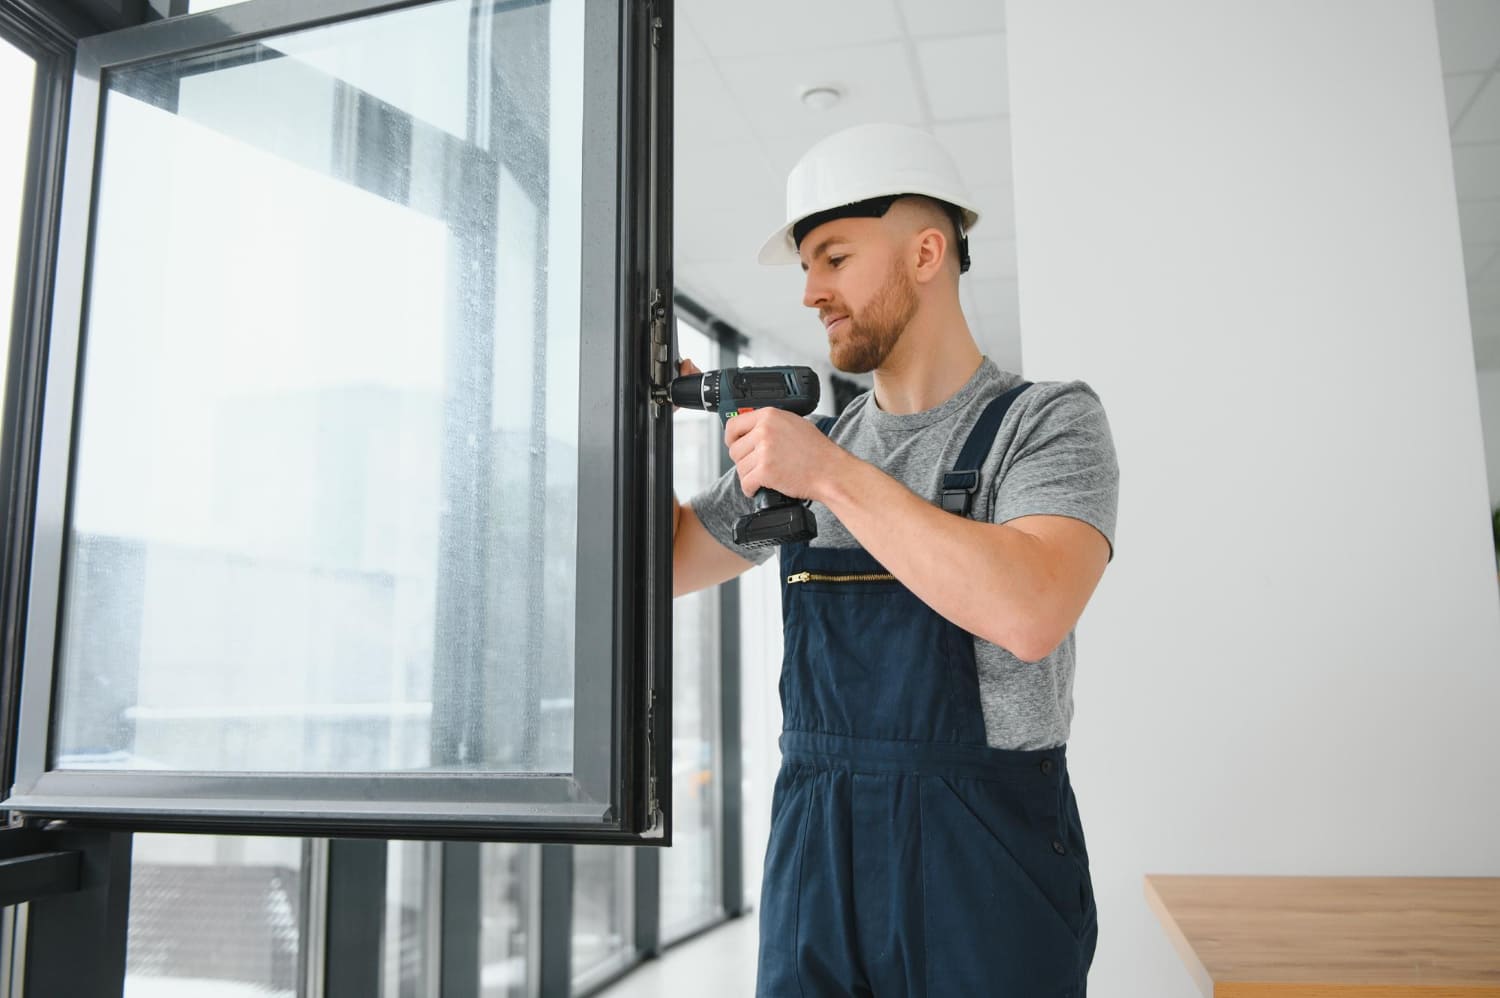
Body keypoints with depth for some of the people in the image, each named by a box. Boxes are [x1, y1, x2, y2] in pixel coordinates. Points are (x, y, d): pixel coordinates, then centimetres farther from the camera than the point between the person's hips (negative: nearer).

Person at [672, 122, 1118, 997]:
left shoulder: (1047, 420, -7)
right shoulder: (813, 439, 8)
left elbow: (1031, 611, -25)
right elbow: (666, 564, 17)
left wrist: (831, 475, -21)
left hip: (987, 865, -4)